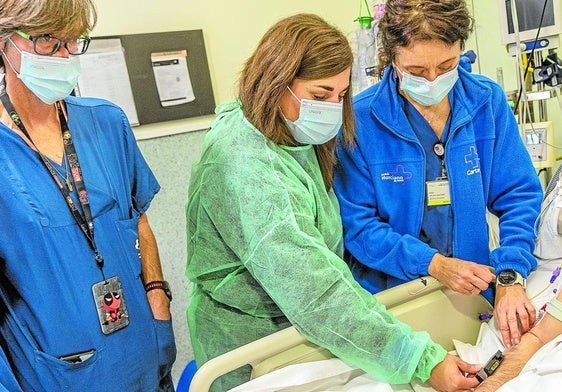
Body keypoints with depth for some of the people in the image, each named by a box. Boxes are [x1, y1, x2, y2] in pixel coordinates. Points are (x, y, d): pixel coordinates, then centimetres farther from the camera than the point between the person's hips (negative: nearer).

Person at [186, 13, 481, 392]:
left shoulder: (293, 137, -2)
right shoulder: (243, 165, -31)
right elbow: (315, 291, -36)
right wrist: (421, 361, -35)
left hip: (300, 326, 8)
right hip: (253, 344, -8)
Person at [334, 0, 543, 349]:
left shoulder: (488, 100, -3)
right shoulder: (360, 119, -13)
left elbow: (521, 196, -2)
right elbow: (357, 223, -11)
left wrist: (510, 276, -16)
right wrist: (433, 264, -20)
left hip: (475, 292, 3)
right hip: (390, 295, -2)